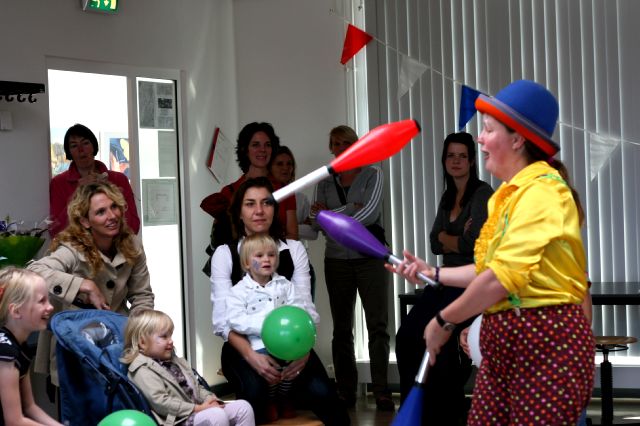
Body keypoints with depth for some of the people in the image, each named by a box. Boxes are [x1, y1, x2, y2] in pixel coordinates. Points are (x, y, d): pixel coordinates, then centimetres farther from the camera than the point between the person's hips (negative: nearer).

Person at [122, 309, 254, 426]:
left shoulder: (175, 361, 23)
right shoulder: (142, 370, -8)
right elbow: (160, 402, -18)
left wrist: (209, 398, 1)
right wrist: (198, 408, -19)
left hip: (198, 410, 10)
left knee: (243, 407, -1)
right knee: (216, 415, -33)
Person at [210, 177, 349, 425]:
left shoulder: (294, 249, 9)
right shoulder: (225, 254, 4)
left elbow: (305, 308, -1)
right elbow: (223, 318, -7)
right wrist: (251, 355, -25)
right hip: (243, 347, -1)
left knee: (321, 393, -27)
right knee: (254, 390, -34)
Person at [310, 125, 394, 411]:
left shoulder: (372, 175, 1)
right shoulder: (325, 182, 10)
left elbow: (368, 214, -13)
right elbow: (316, 220, -2)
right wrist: (349, 210, -15)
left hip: (370, 257, -3)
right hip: (337, 261, 3)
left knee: (378, 326, -8)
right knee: (342, 329, 5)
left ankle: (381, 392, -7)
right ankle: (346, 393, 10)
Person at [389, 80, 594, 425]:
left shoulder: (541, 192, -16)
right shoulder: (510, 193, 14)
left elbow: (502, 278, -24)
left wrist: (445, 321, -14)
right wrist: (432, 273, 18)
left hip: (546, 343, -9)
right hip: (502, 341, 9)